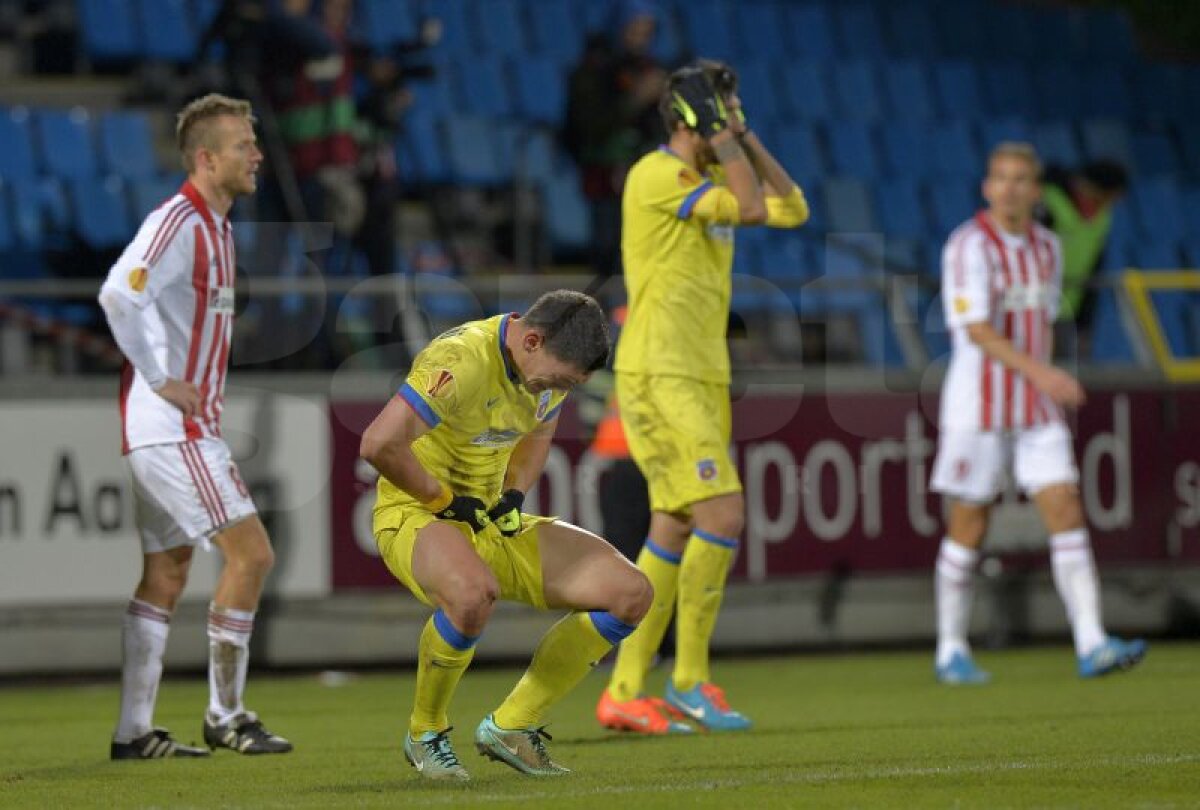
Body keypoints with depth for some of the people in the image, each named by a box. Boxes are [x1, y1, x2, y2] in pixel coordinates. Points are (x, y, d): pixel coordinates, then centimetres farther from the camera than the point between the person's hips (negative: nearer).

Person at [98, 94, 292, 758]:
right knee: (250, 553, -10)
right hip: (171, 428, -10)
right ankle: (224, 715, -2)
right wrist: (163, 381, -23)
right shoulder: (178, 222, -14)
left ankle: (132, 731, 11)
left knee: (166, 575, 9)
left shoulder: (212, 227, 16)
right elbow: (120, 294, -28)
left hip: (186, 425, 10)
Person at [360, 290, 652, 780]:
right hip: (417, 516, -8)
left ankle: (510, 725, 4)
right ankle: (426, 734, -14)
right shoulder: (462, 361, -25)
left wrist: (514, 496, 5)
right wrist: (444, 499, -20)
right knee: (473, 594, -42)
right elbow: (379, 444, -32)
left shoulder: (552, 363, 1)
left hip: (494, 522, 8)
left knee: (630, 593, -4)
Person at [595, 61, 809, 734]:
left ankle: (625, 692, 11)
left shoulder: (708, 180, 16)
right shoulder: (657, 175, -11)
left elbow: (792, 210, 12)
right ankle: (690, 683, -8)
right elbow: (751, 207, -19)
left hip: (703, 378, 10)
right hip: (660, 376, -10)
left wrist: (745, 137, 9)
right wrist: (722, 137, -11)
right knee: (723, 516, -15)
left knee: (674, 532, 8)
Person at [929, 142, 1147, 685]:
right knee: (968, 527, 2)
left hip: (1036, 411, 5)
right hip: (977, 408, -5)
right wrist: (1039, 372, -32)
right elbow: (976, 330, -22)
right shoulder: (969, 246, -12)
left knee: (1066, 512, -7)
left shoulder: (1047, 247, 10)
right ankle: (951, 651, 14)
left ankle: (1091, 645, -13)